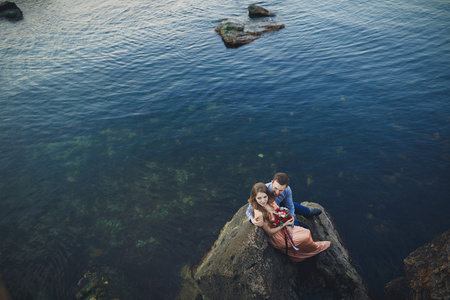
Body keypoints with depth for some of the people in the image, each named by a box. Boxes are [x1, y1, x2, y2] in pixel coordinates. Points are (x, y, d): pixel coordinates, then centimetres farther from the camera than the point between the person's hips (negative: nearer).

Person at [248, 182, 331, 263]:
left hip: (284, 229, 7)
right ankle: (317, 248, 37)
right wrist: (284, 224, -24)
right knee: (306, 237, 3)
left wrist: (289, 227, -12)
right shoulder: (259, 213, -35)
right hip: (277, 237, -6)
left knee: (307, 232, 8)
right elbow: (269, 232, -23)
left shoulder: (271, 201, -13)